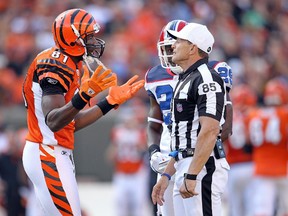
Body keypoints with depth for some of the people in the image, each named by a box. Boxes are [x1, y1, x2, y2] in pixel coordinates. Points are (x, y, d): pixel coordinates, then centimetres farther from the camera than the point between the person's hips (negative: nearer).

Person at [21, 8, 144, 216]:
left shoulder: (67, 65, 15)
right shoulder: (56, 66, -16)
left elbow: (71, 123, 16)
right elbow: (53, 121, -27)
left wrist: (111, 101, 16)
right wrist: (85, 95, -39)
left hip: (55, 154, 11)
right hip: (48, 157, -11)